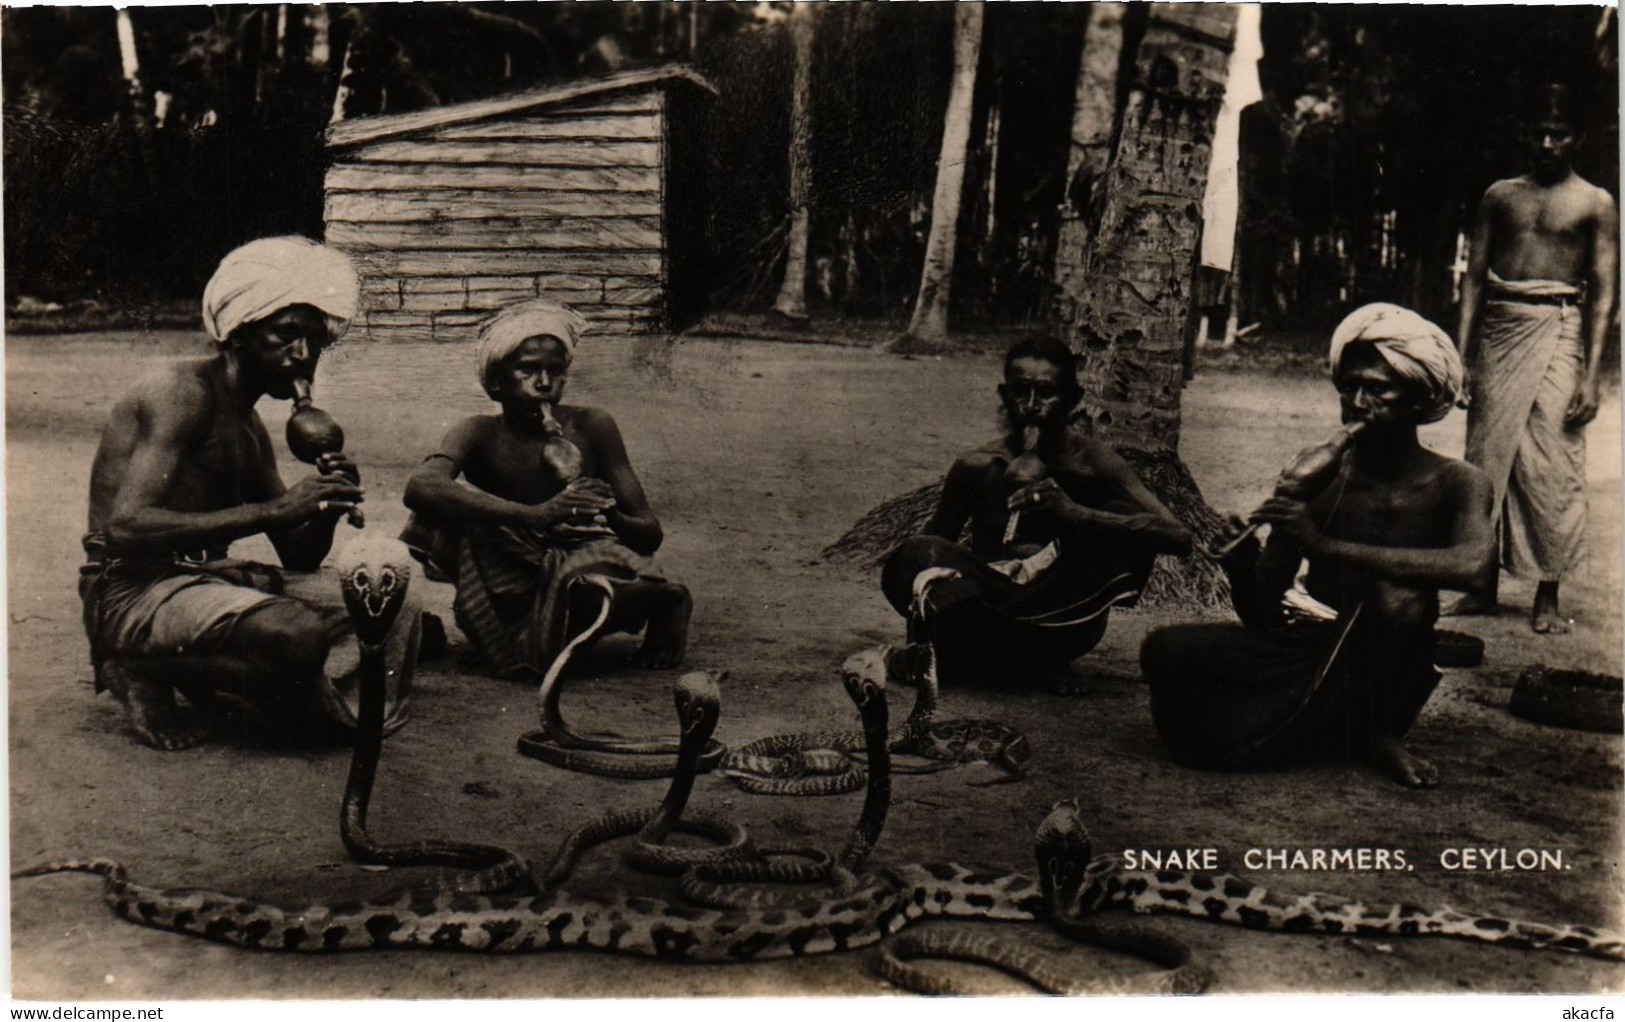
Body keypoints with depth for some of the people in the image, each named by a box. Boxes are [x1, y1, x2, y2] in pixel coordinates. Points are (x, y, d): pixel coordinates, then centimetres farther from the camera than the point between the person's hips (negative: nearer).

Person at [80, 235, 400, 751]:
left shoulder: (250, 430, 18)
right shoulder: (181, 390, -11)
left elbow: (299, 557, 16)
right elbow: (127, 525, -24)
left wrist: (326, 505, -7)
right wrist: (273, 509, -26)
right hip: (131, 594, -9)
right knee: (301, 634, -32)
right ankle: (146, 669, -8)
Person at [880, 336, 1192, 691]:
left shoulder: (1092, 464, -10)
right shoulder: (977, 468, -5)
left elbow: (1180, 538, -21)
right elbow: (931, 549, 5)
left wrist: (1076, 514, -33)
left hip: (1061, 621, 0)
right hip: (986, 606, 1)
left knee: (1127, 527, -25)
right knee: (912, 557, -25)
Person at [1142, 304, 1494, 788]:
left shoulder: (1454, 483, -7)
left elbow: (1471, 563, -32)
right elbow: (1261, 615, -2)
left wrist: (1327, 545, -36)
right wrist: (1240, 563, -27)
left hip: (1383, 675, -3)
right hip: (1305, 652, 3)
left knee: (1399, 600, -34)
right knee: (1165, 652, -18)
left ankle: (1368, 729, -3)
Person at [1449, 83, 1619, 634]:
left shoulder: (1595, 204, 5)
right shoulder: (1500, 195, 14)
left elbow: (1604, 293, 0)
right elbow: (1474, 275, 12)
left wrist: (1591, 376, -9)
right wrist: (1460, 355, 3)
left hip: (1557, 330, -3)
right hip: (1498, 327, 3)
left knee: (1550, 463, -6)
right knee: (1486, 454, 3)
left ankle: (1547, 596, 1)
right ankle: (1483, 585, 11)